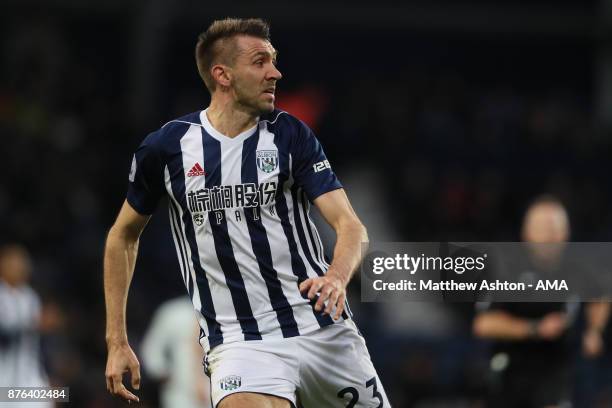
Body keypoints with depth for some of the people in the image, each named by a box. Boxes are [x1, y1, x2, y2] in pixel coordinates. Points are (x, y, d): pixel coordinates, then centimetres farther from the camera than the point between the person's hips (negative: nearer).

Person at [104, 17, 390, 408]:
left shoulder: (290, 134, 0)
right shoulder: (166, 148, 0)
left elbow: (350, 225, -9)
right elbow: (123, 237, 15)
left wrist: (336, 277, -31)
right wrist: (117, 342, 11)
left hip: (323, 328, 2)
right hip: (238, 342, -2)